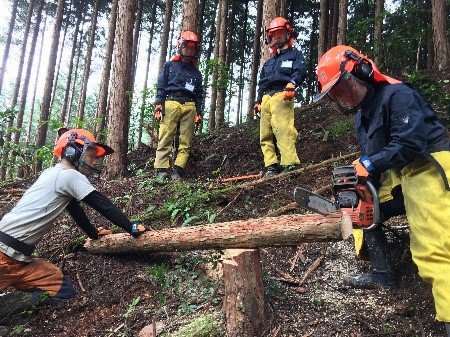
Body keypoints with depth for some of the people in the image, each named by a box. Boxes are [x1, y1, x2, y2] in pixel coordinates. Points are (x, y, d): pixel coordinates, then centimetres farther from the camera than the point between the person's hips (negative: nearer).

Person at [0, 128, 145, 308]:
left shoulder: (52, 173, 16)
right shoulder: (70, 176, -12)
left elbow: (74, 209, 27)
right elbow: (103, 204, -10)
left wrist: (94, 233, 36)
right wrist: (132, 228, -3)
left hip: (17, 256, 9)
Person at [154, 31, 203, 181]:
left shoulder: (196, 72, 23)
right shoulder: (169, 66, 16)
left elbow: (199, 95, 20)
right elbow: (161, 87, 8)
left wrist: (199, 113, 10)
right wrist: (158, 105, -5)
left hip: (189, 107, 3)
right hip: (171, 103, -3)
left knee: (185, 142, -5)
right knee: (165, 138, -11)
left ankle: (177, 171, -5)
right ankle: (161, 170, -11)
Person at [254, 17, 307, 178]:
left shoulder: (295, 54, 15)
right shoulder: (268, 63, 35)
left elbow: (300, 71, -6)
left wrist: (291, 84, -25)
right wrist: (258, 102, 18)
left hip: (282, 95, -7)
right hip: (266, 98, 7)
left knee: (283, 130, -22)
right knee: (265, 134, -1)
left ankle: (290, 164, -28)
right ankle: (271, 165, -1)